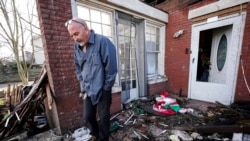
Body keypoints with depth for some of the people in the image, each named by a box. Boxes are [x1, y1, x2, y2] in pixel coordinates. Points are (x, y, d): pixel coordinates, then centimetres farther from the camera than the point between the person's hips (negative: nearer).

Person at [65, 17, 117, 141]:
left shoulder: (103, 41, -18)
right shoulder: (76, 46, 3)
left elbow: (111, 68, -18)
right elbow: (78, 68, 14)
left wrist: (106, 88, -11)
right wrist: (82, 85, 6)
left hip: (102, 90, -6)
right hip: (87, 90, 6)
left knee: (103, 117, 12)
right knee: (88, 116, 19)